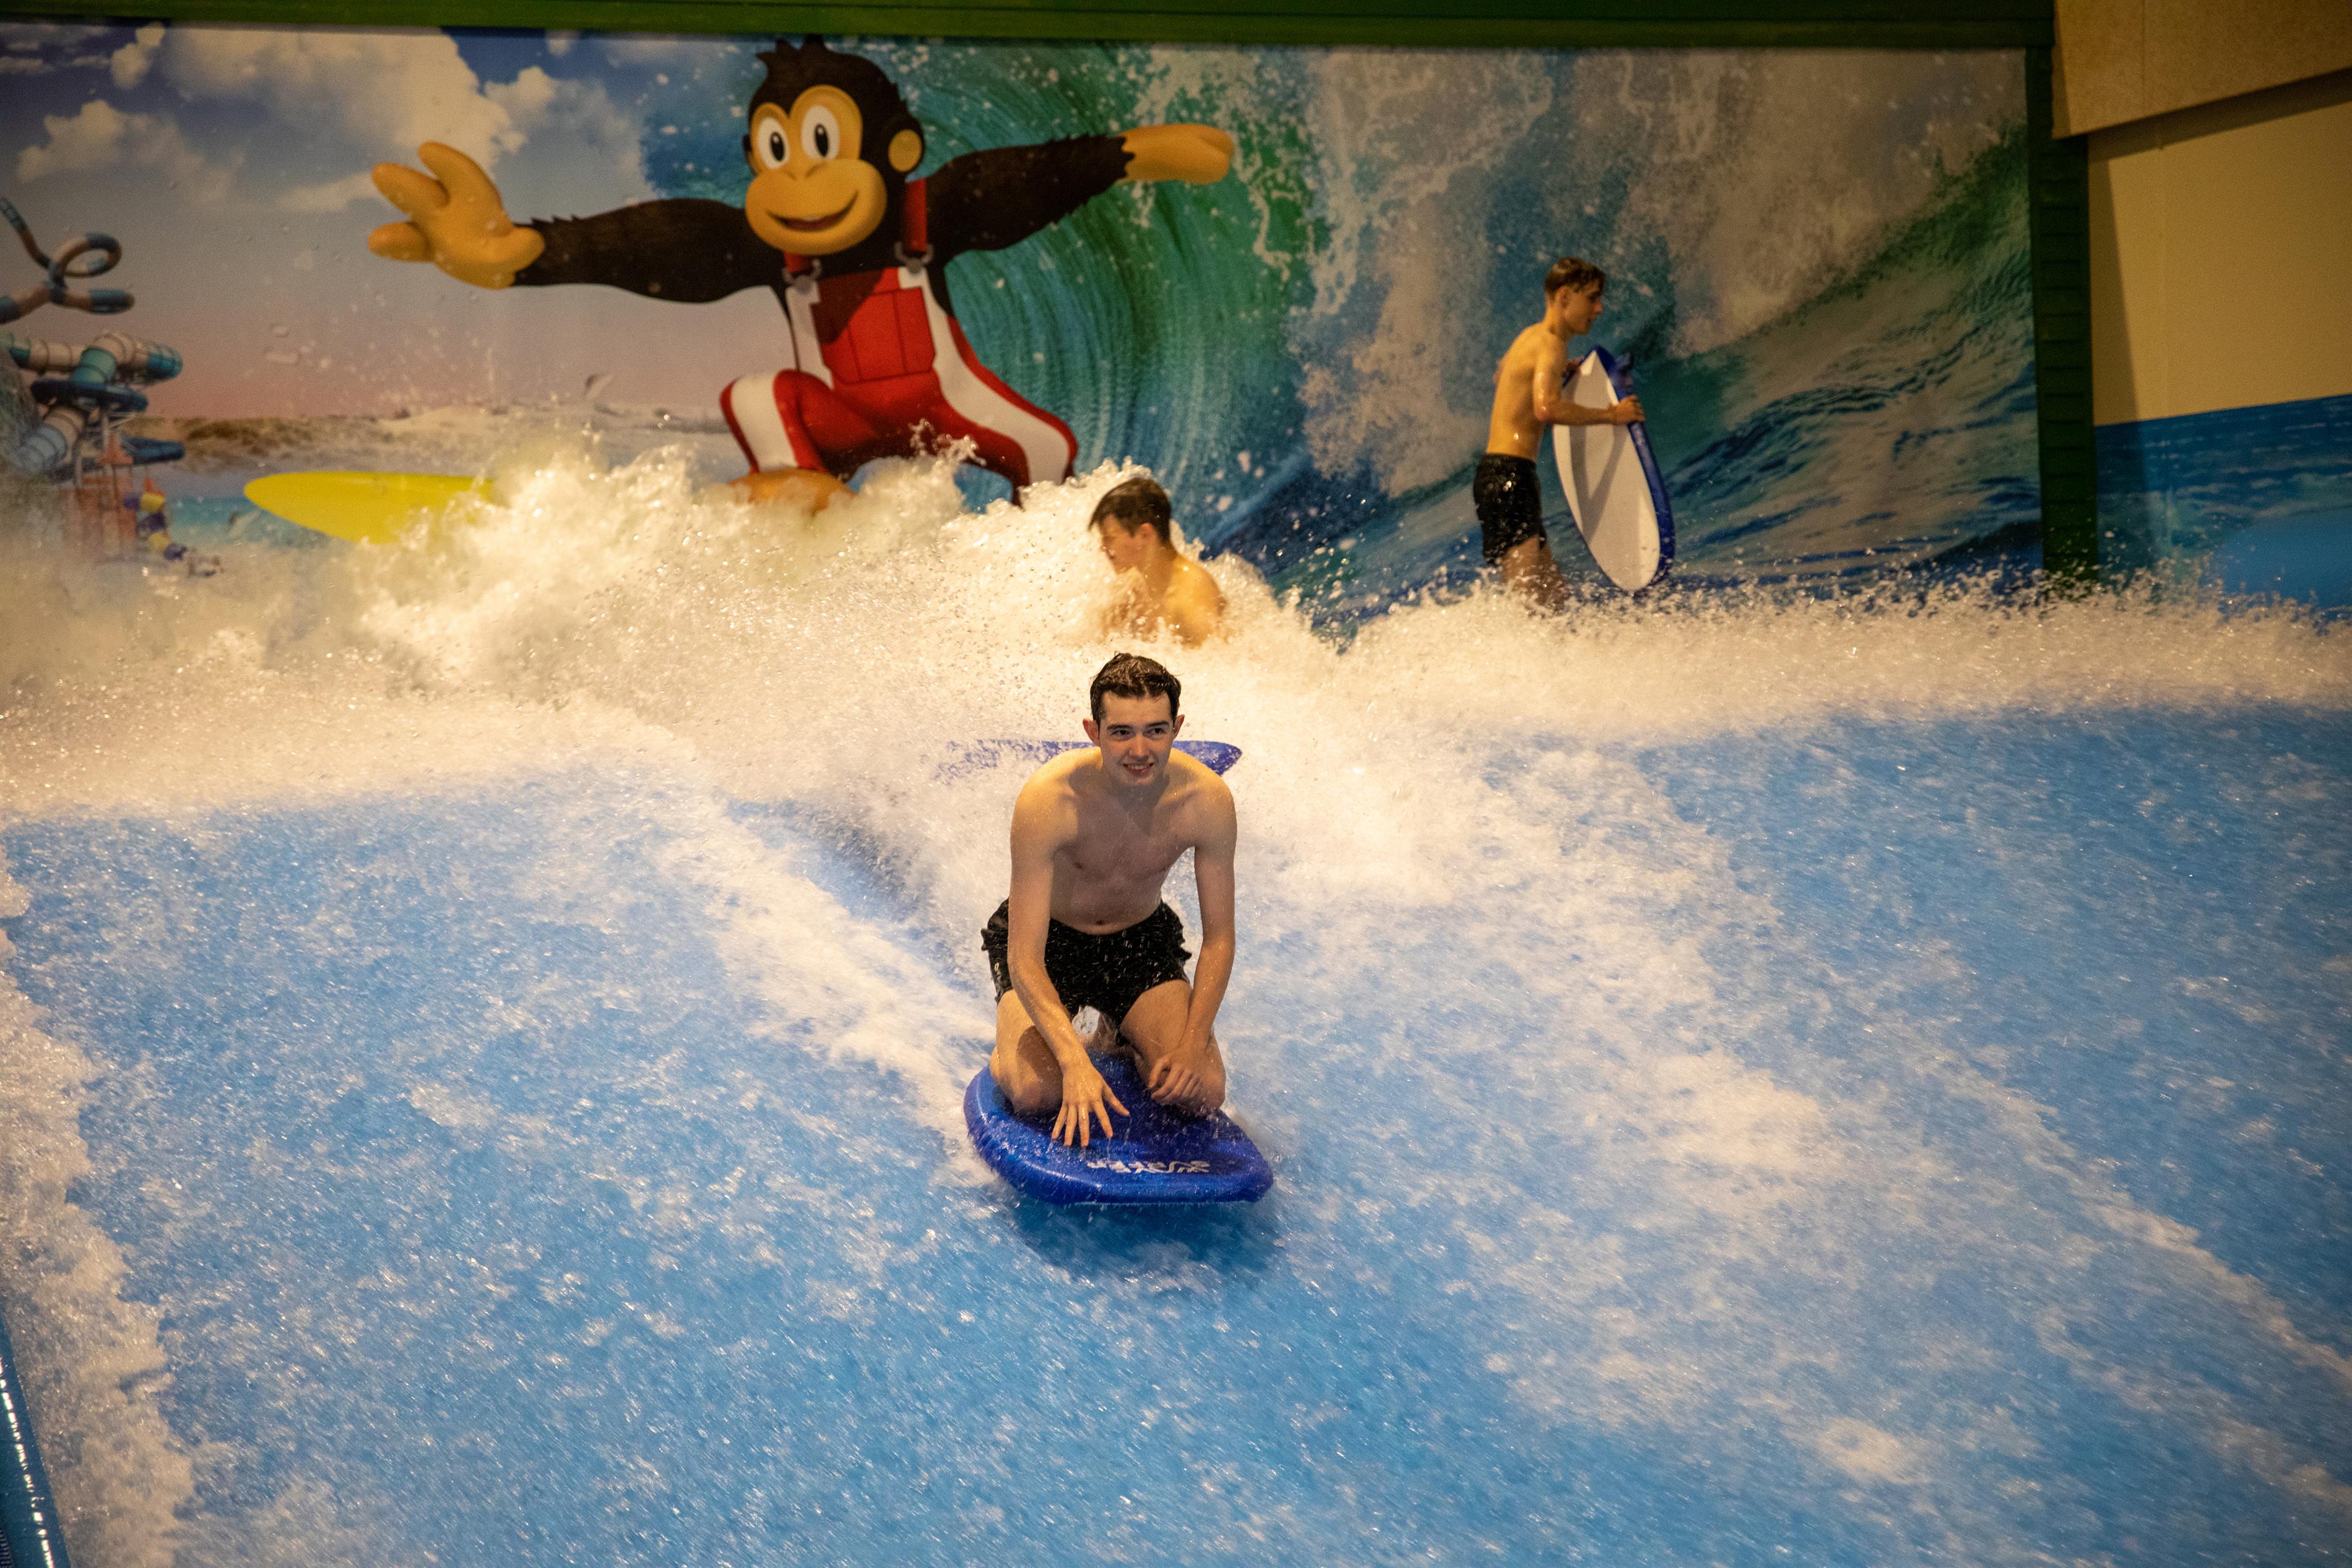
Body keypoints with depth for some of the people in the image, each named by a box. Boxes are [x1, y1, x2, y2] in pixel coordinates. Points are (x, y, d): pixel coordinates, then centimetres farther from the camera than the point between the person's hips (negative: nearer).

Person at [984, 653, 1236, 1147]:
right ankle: (1012, 1051, 11)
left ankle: (1123, 1037, 17)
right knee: (1036, 1093, -27)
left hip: (1142, 940, 3)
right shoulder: (1048, 799, -33)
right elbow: (1025, 959, -32)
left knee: (1203, 1091, -17)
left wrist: (1192, 1044, -24)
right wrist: (1074, 1062, -45)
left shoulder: (1206, 800, -23)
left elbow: (1218, 938, -11)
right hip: (1046, 939, -2)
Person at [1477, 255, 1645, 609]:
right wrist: (1612, 414, -19)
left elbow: (1500, 375, 42)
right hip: (1509, 477, -11)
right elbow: (1546, 408, -30)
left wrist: (1560, 372, 39)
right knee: (1527, 600, -21)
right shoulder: (1552, 344, -11)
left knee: (1553, 597, 10)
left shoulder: (1530, 337, 19)